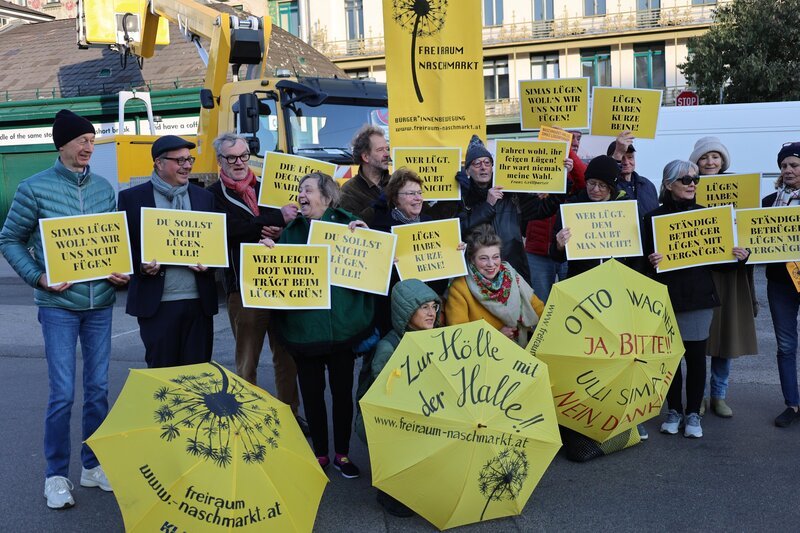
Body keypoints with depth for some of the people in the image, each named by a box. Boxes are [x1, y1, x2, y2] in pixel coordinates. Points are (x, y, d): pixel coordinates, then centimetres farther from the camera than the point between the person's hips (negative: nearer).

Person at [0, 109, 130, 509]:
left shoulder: (104, 188, 6)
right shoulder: (35, 188, -4)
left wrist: (122, 272, -2)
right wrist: (38, 277, -12)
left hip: (100, 303, 4)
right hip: (59, 305, -4)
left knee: (98, 389, 10)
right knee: (63, 393, -3)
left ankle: (93, 465, 25)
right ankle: (56, 475, 12)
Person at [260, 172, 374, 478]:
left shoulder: (348, 226, 1)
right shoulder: (292, 231, 6)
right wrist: (268, 250, -11)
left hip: (342, 325, -1)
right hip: (304, 328, 1)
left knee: (342, 392, 10)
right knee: (312, 393, 10)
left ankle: (342, 454, 27)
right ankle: (320, 453, 27)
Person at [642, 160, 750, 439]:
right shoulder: (654, 217, 0)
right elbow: (644, 259, -1)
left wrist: (739, 256, -9)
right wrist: (651, 262, -22)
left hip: (699, 296, 1)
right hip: (666, 297, -1)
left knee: (696, 355, 3)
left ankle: (693, 414, 17)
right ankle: (674, 411, 21)